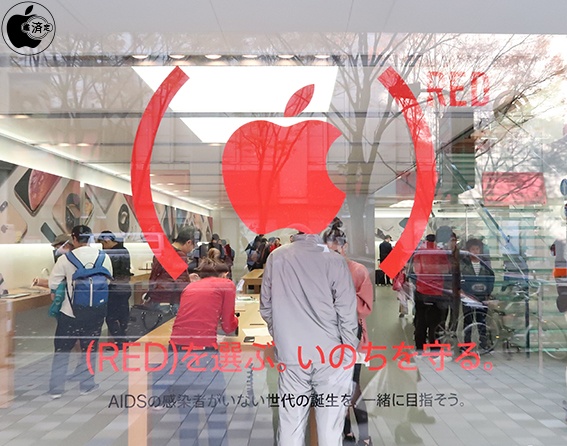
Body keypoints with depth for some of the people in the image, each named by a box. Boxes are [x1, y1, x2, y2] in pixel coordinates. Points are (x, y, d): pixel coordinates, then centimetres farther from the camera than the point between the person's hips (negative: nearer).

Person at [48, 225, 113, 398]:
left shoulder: (66, 258, -11)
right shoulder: (104, 257, -5)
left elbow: (53, 284, -5)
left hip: (71, 311, -1)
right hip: (96, 311, 2)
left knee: (62, 349, 14)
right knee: (89, 348, 15)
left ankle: (56, 388, 20)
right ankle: (86, 385, 24)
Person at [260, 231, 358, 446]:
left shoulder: (276, 257, -3)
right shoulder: (334, 260, -11)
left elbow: (266, 307, 5)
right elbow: (347, 314, -9)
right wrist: (350, 354, 3)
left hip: (290, 355, 3)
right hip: (330, 355, -2)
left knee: (290, 425, 13)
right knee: (330, 428, 11)